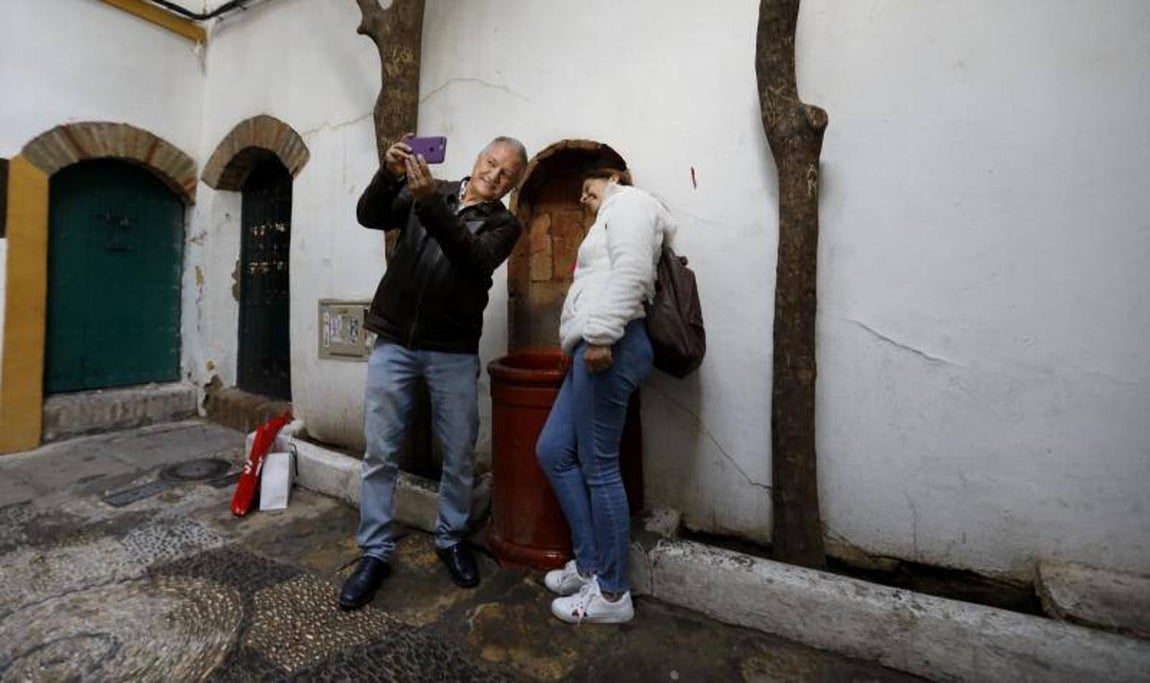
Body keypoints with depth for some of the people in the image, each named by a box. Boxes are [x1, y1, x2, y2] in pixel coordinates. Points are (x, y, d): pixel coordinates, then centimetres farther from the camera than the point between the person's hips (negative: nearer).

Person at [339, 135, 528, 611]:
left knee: (459, 455, 7)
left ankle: (451, 539, 29)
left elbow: (473, 257, -15)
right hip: (393, 344, 2)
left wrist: (430, 201, -23)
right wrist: (389, 174, -14)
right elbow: (369, 216, 2)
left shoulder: (503, 225, 5)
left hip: (454, 353, -1)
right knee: (379, 453, 5)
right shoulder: (425, 192, 13)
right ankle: (375, 553, 21)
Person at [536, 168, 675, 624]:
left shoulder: (628, 201, 5)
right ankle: (589, 565, 21)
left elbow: (631, 271, -14)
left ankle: (612, 593, 11)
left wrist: (601, 334, -21)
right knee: (552, 451, 10)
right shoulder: (610, 221, 35)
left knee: (598, 467, -4)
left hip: (610, 345, -10)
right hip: (595, 348, 10)